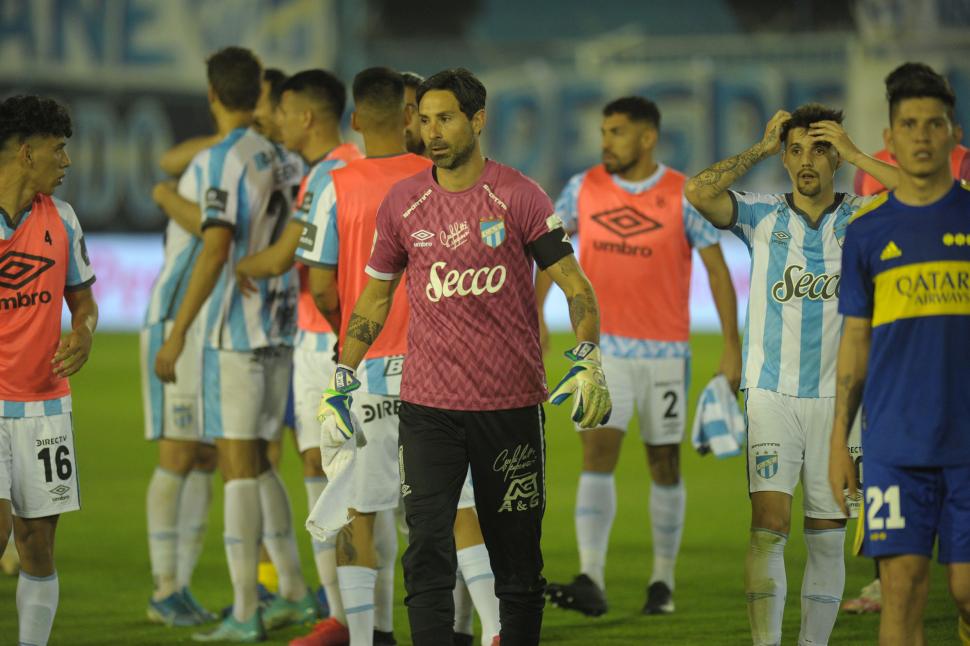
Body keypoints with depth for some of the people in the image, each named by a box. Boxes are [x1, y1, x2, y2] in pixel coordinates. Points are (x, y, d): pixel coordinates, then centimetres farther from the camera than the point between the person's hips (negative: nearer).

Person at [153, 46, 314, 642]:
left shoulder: (224, 159, -13)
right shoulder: (279, 158, 12)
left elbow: (216, 249, -21)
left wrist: (177, 333, -20)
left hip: (236, 329, -8)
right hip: (281, 327, 8)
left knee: (238, 463, -6)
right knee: (255, 461, 17)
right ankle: (293, 592, 18)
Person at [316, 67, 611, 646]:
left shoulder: (519, 197, -3)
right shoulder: (402, 203, 6)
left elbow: (574, 284, -2)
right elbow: (376, 296, 16)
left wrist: (588, 360, -17)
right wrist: (341, 382, 11)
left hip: (511, 403, -1)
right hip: (428, 404, 2)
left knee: (518, 561, 5)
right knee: (428, 552, -10)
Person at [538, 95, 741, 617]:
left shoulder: (685, 197, -5)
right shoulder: (583, 189, 1)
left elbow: (717, 269, -2)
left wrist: (731, 347, -6)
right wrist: (534, 314, 6)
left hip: (665, 352, -1)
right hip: (603, 348, 1)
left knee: (664, 465, 7)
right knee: (597, 453, -13)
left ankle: (663, 581, 19)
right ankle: (591, 582, -21)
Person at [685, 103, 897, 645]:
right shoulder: (762, 216, 5)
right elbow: (698, 192, -11)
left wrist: (855, 154, -10)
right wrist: (762, 149, -2)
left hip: (839, 398, 1)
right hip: (772, 393, -1)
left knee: (828, 539, 5)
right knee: (769, 524, -13)